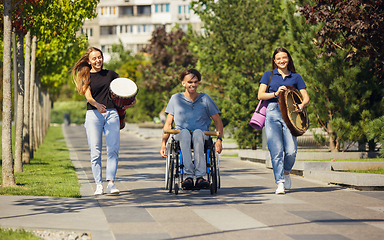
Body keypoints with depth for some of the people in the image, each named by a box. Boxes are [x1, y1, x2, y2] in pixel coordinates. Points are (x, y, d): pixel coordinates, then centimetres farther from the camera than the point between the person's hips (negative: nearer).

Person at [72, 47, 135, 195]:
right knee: (95, 151, -4)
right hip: (93, 115, -2)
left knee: (113, 149, -9)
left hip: (111, 113, 2)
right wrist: (97, 105, -29)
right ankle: (99, 185, 1)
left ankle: (111, 183, -9)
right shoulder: (86, 77, 7)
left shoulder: (110, 74, 15)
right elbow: (88, 96, -8)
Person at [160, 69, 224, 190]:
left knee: (198, 133, -38)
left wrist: (219, 139, -4)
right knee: (185, 133, -37)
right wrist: (163, 143, 2)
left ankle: (200, 176, -44)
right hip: (181, 134, 0)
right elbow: (168, 124, 14)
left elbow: (218, 121, 12)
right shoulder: (176, 99, 11)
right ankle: (188, 176, -45)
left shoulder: (205, 98, 10)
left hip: (202, 133, 0)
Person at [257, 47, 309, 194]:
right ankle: (280, 183, -3)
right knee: (276, 151, -9)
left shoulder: (295, 77, 16)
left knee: (291, 151, -9)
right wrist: (276, 93, -11)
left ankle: (286, 172, 20)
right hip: (272, 114, -1)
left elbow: (306, 97, 12)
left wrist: (302, 105, -11)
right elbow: (260, 95, 4)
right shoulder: (268, 75, 13)